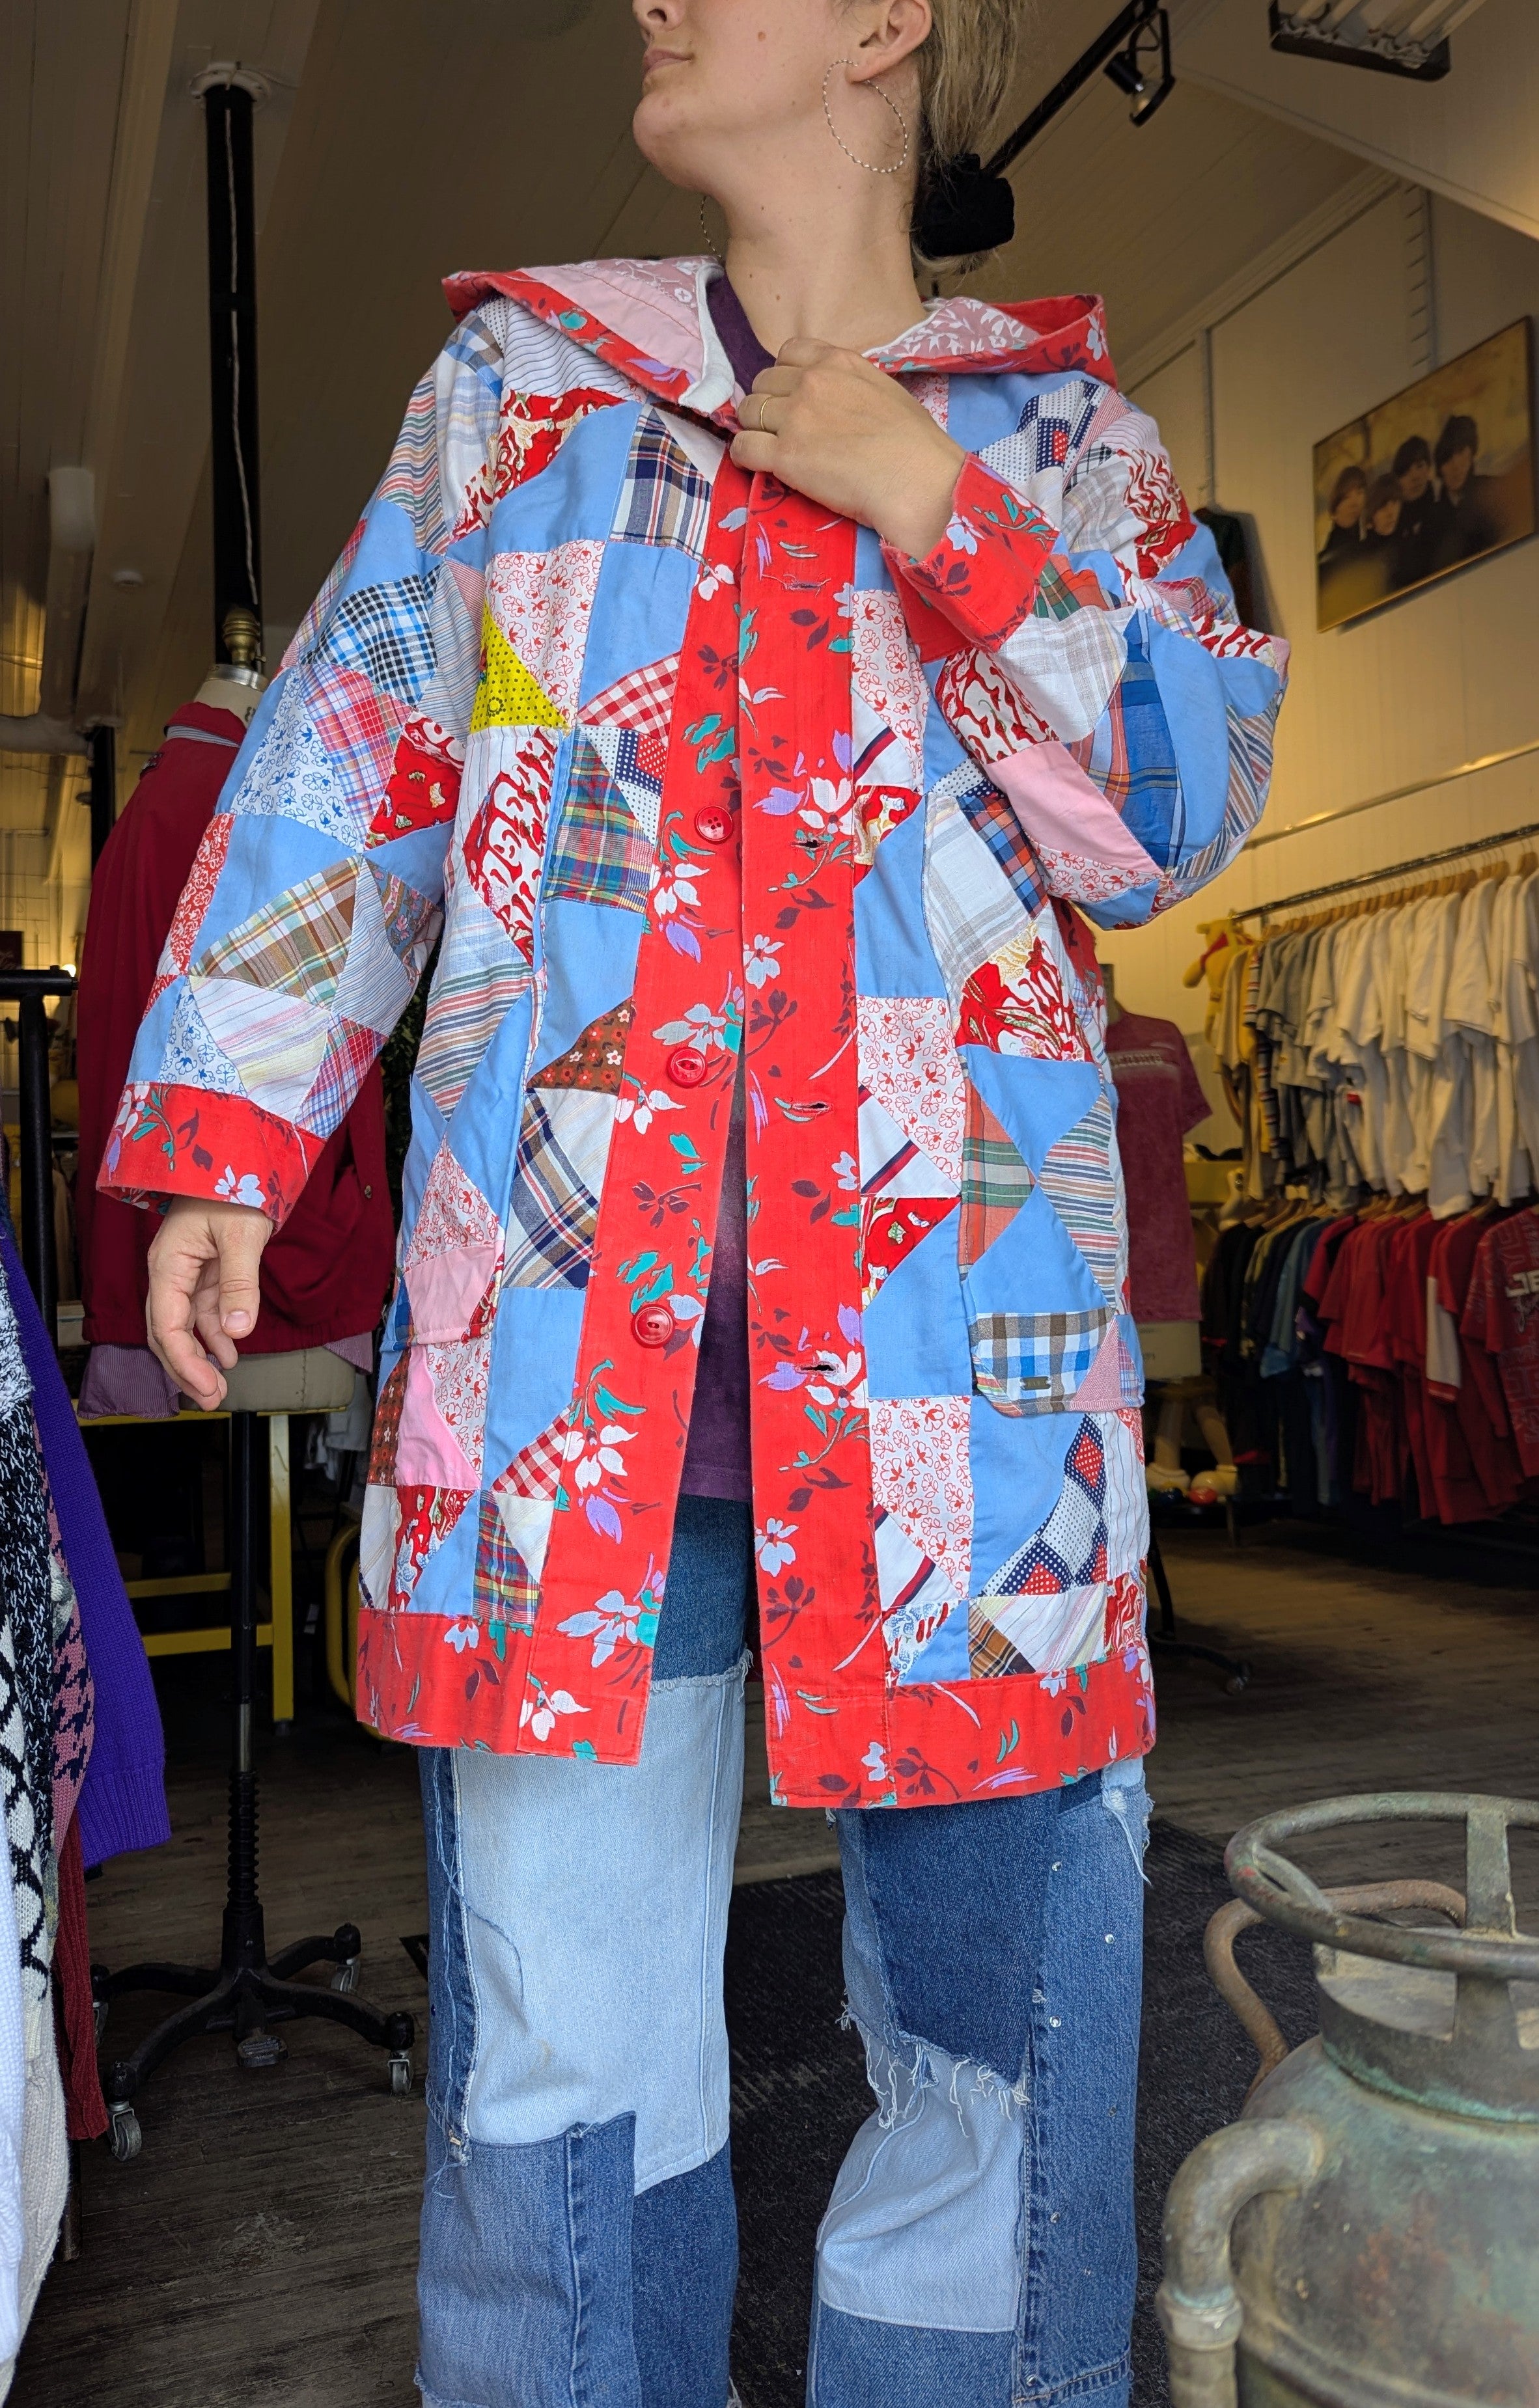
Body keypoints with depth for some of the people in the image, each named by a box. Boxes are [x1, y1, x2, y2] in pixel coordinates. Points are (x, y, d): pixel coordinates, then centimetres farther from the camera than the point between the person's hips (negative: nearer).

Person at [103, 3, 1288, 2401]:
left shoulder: (1061, 429, 15)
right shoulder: (519, 371, 19)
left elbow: (1180, 813, 3)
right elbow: (347, 767, 14)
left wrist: (931, 512, -5)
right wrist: (227, 1145, 7)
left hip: (956, 1304, 0)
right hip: (566, 1296, 1)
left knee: (1002, 1984, 6)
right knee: (559, 2012, 6)